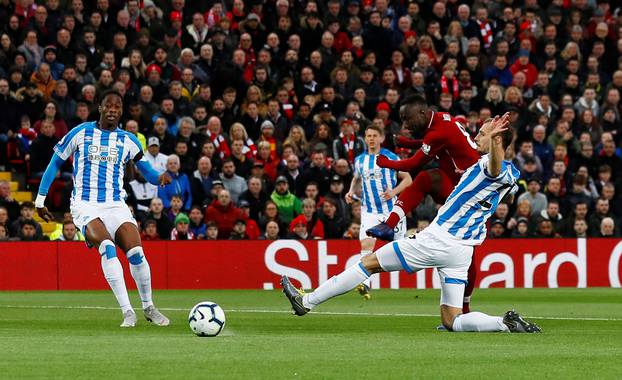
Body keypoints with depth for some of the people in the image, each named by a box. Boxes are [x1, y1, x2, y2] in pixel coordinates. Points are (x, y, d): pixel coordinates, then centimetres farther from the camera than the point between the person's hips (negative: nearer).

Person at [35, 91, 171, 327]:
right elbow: (55, 163, 11)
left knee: (136, 253, -17)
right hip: (85, 205, -2)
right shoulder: (80, 133, 3)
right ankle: (127, 312, -31)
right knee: (107, 246, -30)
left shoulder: (128, 141, 9)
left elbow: (147, 172, 12)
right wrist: (40, 199, 9)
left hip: (116, 205, 2)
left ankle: (148, 308, 8)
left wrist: (160, 177, -12)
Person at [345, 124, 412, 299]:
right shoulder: (359, 160, 8)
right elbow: (356, 179, 26)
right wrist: (351, 192, 5)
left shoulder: (391, 158, -3)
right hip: (370, 211, 2)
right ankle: (365, 284, -25)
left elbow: (407, 179, -1)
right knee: (366, 244, -17)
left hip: (391, 208, -2)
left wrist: (394, 191, -17)